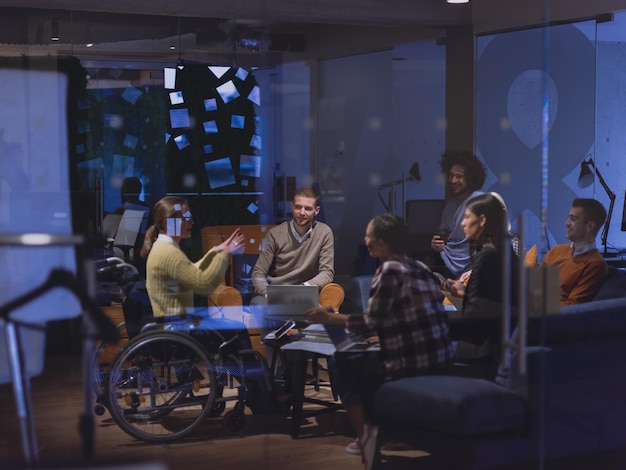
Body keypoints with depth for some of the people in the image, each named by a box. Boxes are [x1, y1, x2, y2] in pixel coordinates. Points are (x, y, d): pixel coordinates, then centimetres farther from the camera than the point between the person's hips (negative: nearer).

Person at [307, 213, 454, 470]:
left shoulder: (389, 270, -13)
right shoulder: (420, 268, 13)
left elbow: (370, 325, -12)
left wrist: (330, 318, -1)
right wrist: (385, 335, 20)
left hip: (411, 365, -8)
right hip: (440, 359, 8)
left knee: (344, 365, 13)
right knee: (366, 359, 29)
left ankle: (366, 437, 13)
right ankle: (377, 429, 29)